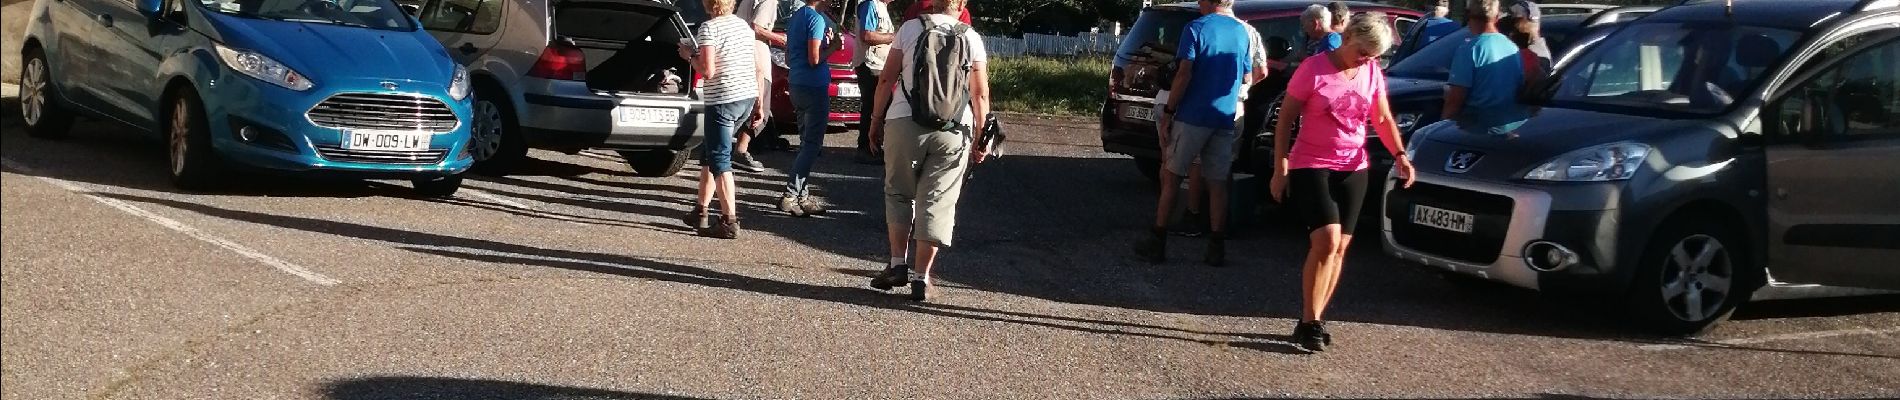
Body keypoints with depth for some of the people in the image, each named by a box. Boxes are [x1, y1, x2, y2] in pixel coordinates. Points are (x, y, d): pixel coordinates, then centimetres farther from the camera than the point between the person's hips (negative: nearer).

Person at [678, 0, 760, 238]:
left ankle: (729, 222, -10)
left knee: (718, 160, -4)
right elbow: (757, 67, 16)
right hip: (747, 96, 8)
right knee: (709, 154, 20)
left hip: (722, 100, -8)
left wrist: (690, 55, -1)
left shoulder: (709, 28, -11)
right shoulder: (743, 25, 12)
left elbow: (708, 71, -18)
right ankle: (701, 211, 24)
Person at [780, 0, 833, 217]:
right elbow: (814, 59, -20)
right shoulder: (816, 18, -14)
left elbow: (788, 58, 20)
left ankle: (803, 196, 14)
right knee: (812, 145, -6)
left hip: (797, 85, 9)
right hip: (815, 87, -9)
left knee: (807, 143, 13)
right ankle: (790, 195, -10)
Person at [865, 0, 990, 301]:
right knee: (937, 202, 5)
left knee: (898, 193, 16)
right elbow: (981, 94, 3)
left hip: (904, 122, -1)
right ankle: (921, 277, 4)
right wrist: (980, 140, 9)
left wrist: (876, 121, 11)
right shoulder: (971, 38, 6)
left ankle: (898, 263, 10)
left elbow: (887, 79, 2)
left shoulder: (910, 28, 3)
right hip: (954, 130, 1)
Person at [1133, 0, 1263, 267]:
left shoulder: (1196, 28, -7)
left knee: (1170, 177, 5)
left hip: (1192, 115, -4)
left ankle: (1158, 243, 5)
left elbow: (1184, 74, -15)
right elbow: (1246, 78, 18)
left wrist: (1168, 112, -10)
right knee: (1217, 183, 8)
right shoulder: (1243, 32, 9)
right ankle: (1216, 249, 7)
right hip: (1225, 118, 4)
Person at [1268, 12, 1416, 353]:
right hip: (1311, 166, -5)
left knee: (1339, 248, 4)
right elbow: (1284, 121, -7)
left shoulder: (1373, 73, 2)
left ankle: (1315, 319, 15)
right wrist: (1279, 170, -10)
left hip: (1353, 169, 5)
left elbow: (1382, 119, 13)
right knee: (1327, 241, -19)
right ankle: (1308, 323, -10)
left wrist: (1399, 154, -5)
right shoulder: (1314, 69, -12)